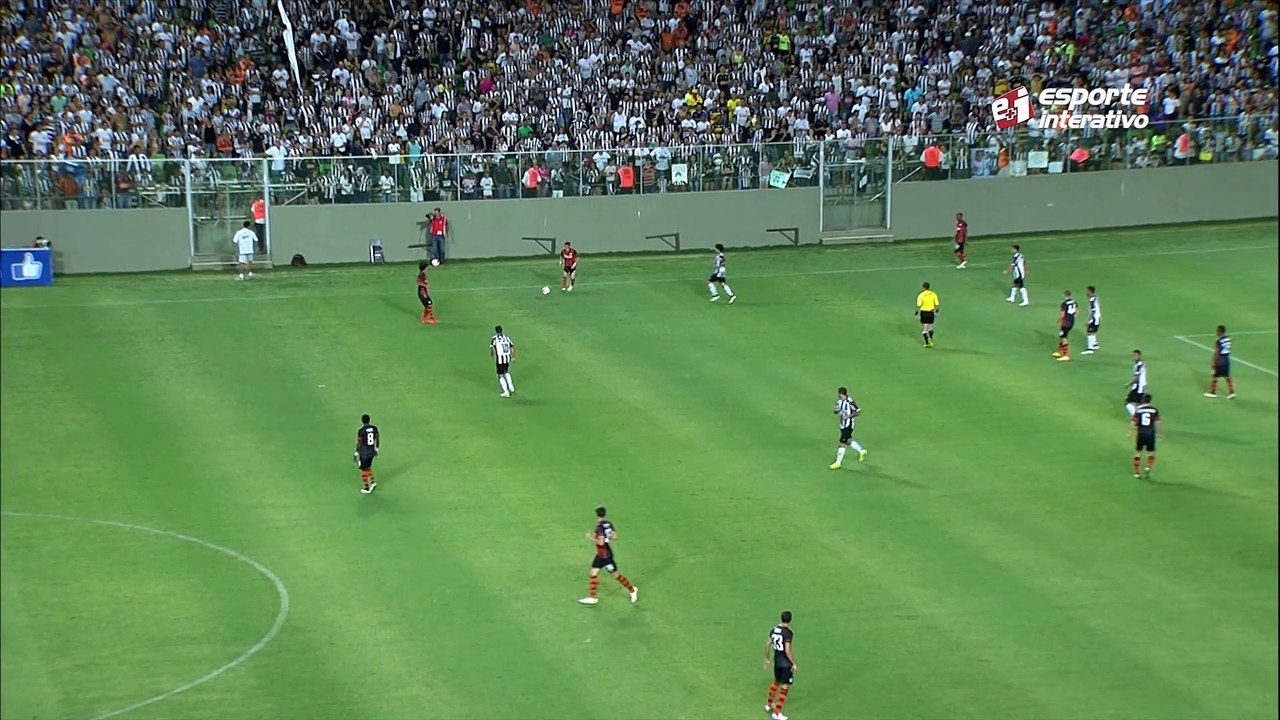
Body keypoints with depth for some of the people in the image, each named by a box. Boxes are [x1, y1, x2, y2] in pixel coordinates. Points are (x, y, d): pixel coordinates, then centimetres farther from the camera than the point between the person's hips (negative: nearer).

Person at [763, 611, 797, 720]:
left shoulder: (774, 630, 2)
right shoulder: (788, 633, -20)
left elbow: (767, 644, 9)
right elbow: (787, 651, -24)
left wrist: (766, 659, 21)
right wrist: (794, 663, -14)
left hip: (777, 661, 7)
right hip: (786, 664, -7)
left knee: (776, 682, 28)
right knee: (785, 687, 1)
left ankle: (768, 705, 42)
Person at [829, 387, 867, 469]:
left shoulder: (849, 401, -22)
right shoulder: (839, 401, 2)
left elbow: (858, 411, -15)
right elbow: (835, 411, 12)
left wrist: (848, 416, -23)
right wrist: (836, 410, -12)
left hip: (848, 424, -9)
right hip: (842, 424, 9)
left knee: (842, 443, -6)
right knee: (848, 440, 21)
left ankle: (838, 463, 1)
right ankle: (862, 451, 42)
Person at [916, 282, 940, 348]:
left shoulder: (921, 295, -12)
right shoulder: (933, 294, -3)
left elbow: (918, 305, -14)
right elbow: (937, 304, 1)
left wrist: (916, 313, -6)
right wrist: (936, 311, 16)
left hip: (924, 313, -3)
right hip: (931, 312, 3)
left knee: (924, 329, 6)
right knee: (930, 328, 22)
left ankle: (927, 343, 5)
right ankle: (931, 341, 20)